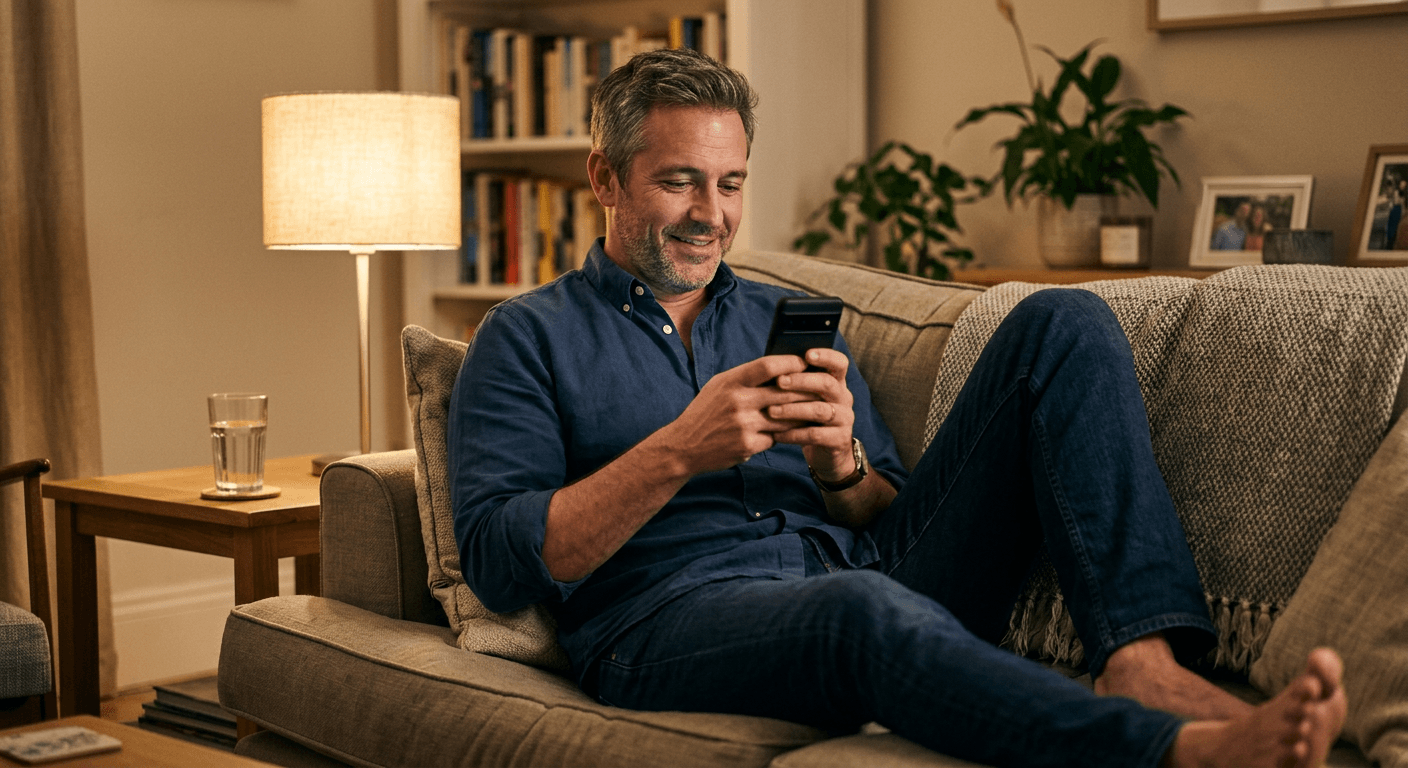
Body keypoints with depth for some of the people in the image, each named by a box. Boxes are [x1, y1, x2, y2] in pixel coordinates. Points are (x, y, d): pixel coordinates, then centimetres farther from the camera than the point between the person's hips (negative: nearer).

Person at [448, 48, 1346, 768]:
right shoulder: (530, 337, 12)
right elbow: (495, 557, -3)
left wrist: (842, 467, -5)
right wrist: (679, 452, -14)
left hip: (887, 583, 5)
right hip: (676, 616, -5)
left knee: (1062, 326, -8)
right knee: (862, 609, -42)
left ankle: (1140, 661, -27)